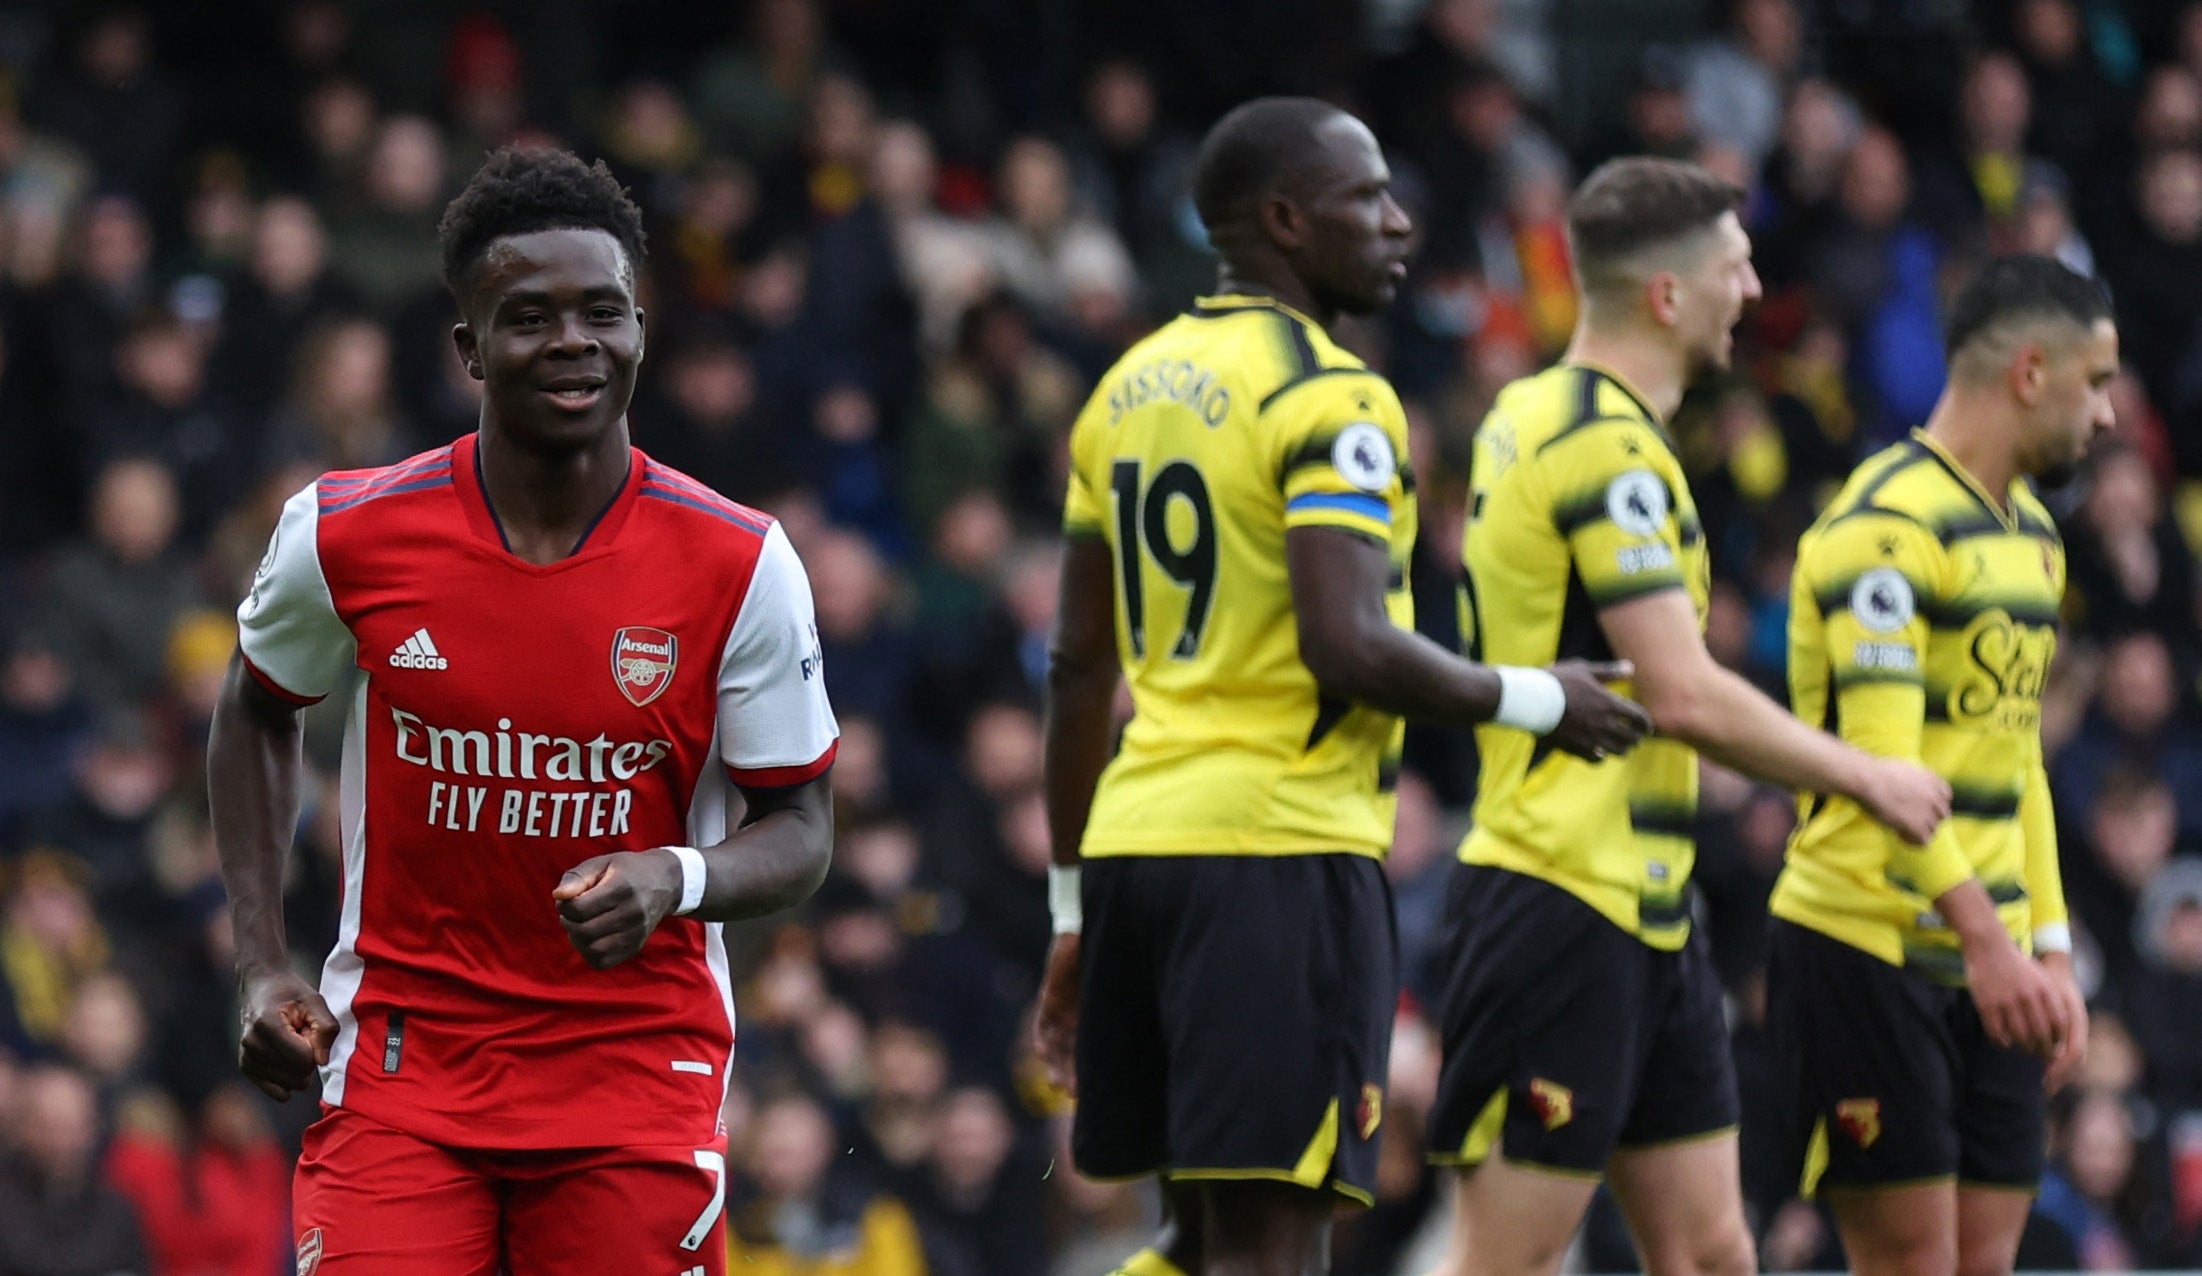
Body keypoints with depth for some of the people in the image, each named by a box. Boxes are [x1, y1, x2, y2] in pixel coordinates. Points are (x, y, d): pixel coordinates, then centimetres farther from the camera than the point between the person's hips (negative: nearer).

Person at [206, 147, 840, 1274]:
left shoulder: (739, 566, -8)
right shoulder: (349, 535, -6)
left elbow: (800, 832, 0)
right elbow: (258, 710, 15)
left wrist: (675, 880, -22)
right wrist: (262, 967, 6)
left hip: (637, 1063, 0)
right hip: (403, 1051, 0)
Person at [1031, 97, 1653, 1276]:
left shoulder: (1129, 391, 16)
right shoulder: (1332, 398, -10)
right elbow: (1349, 649, -20)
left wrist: (1073, 911, 23)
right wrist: (1537, 702, -5)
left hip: (1135, 838, 8)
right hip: (1280, 844, -8)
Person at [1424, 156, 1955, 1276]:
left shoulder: (1532, 416, 15)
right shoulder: (1608, 448, -16)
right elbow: (1685, 696, -21)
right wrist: (1864, 776, -8)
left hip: (1642, 913, 10)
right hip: (1565, 901, -10)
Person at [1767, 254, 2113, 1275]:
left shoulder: (2030, 532, 17)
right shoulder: (1891, 523, -14)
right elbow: (1883, 761, -23)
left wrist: (2051, 952, 16)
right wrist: (1987, 940, -31)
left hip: (1985, 968, 9)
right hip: (1866, 952, -9)